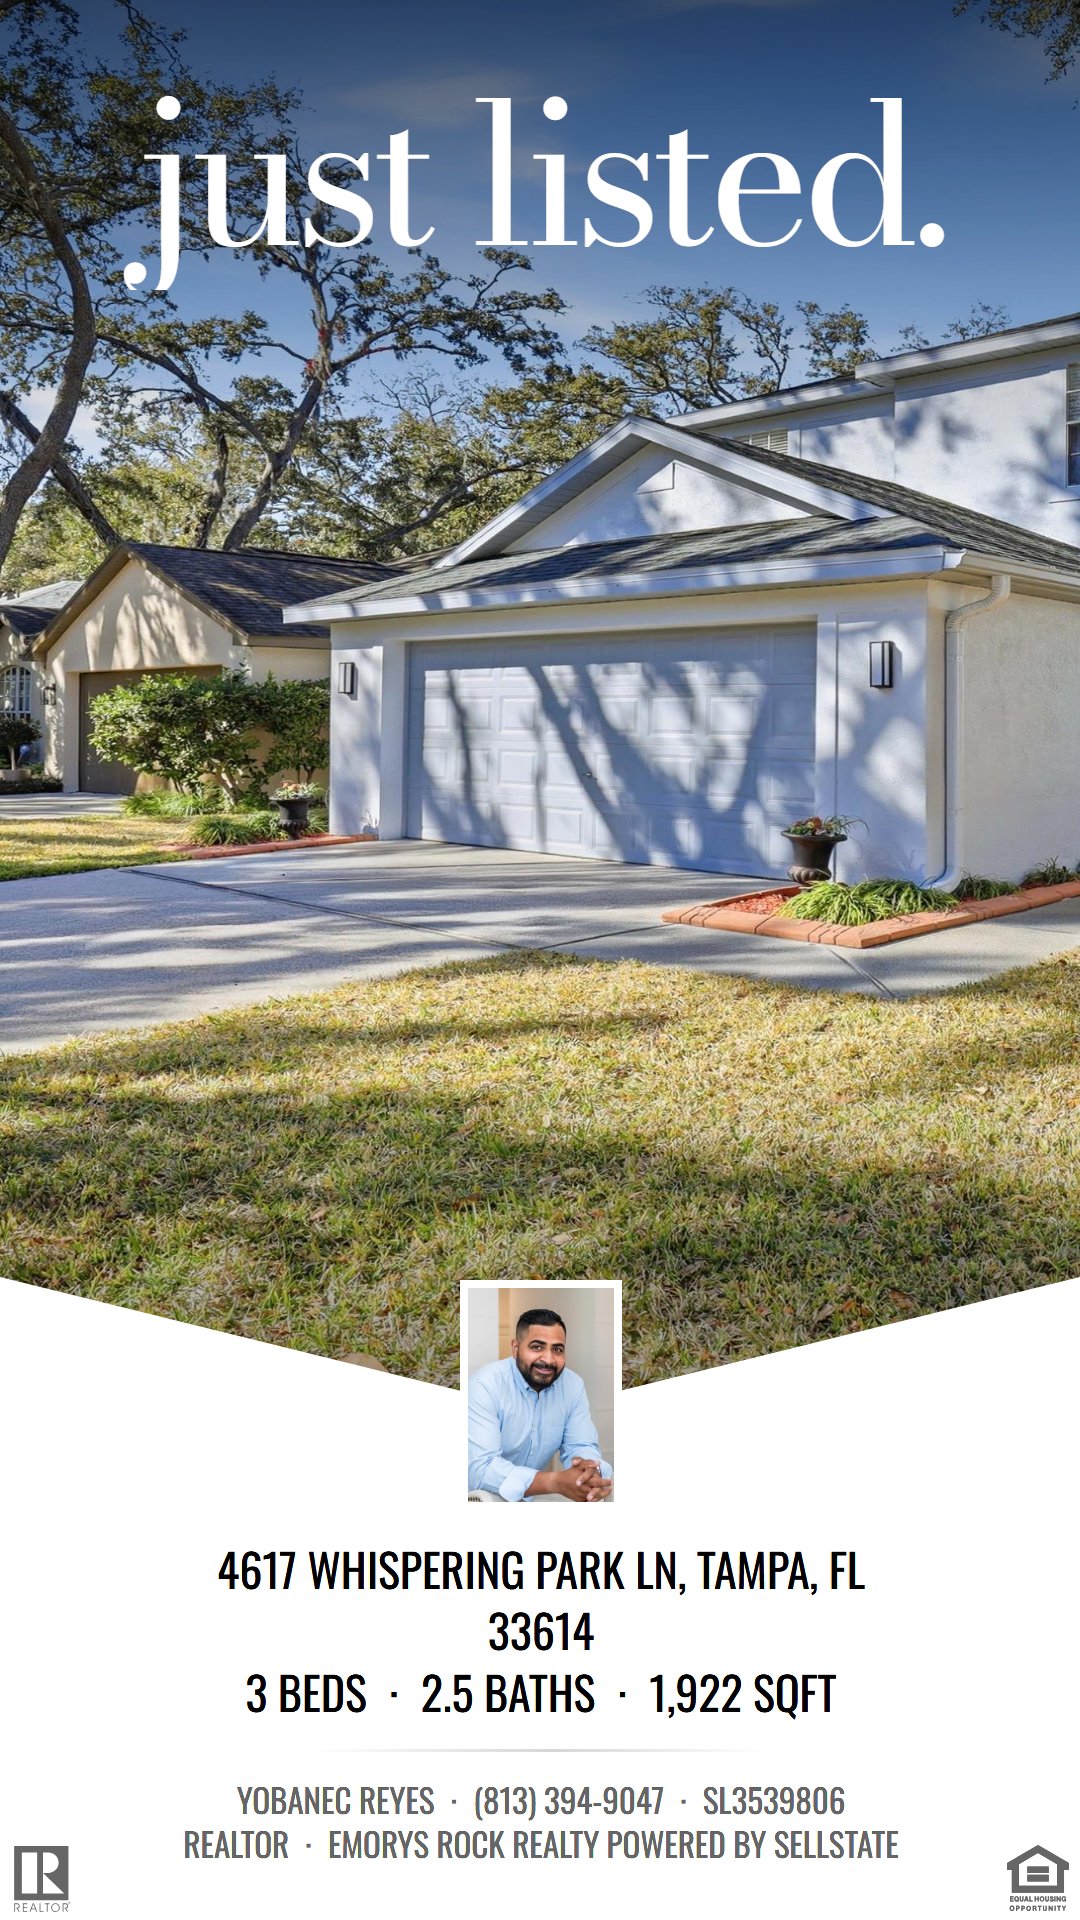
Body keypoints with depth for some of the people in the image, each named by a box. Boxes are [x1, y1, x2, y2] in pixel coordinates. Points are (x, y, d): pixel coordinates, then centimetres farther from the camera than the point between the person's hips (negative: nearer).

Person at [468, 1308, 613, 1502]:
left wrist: (591, 1470, -30)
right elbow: (480, 1468, -31)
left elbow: (580, 1446, -4)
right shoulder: (485, 1385, -23)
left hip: (538, 1491, 5)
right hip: (485, 1492, -5)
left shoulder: (573, 1385, -5)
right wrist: (557, 1481, -41)